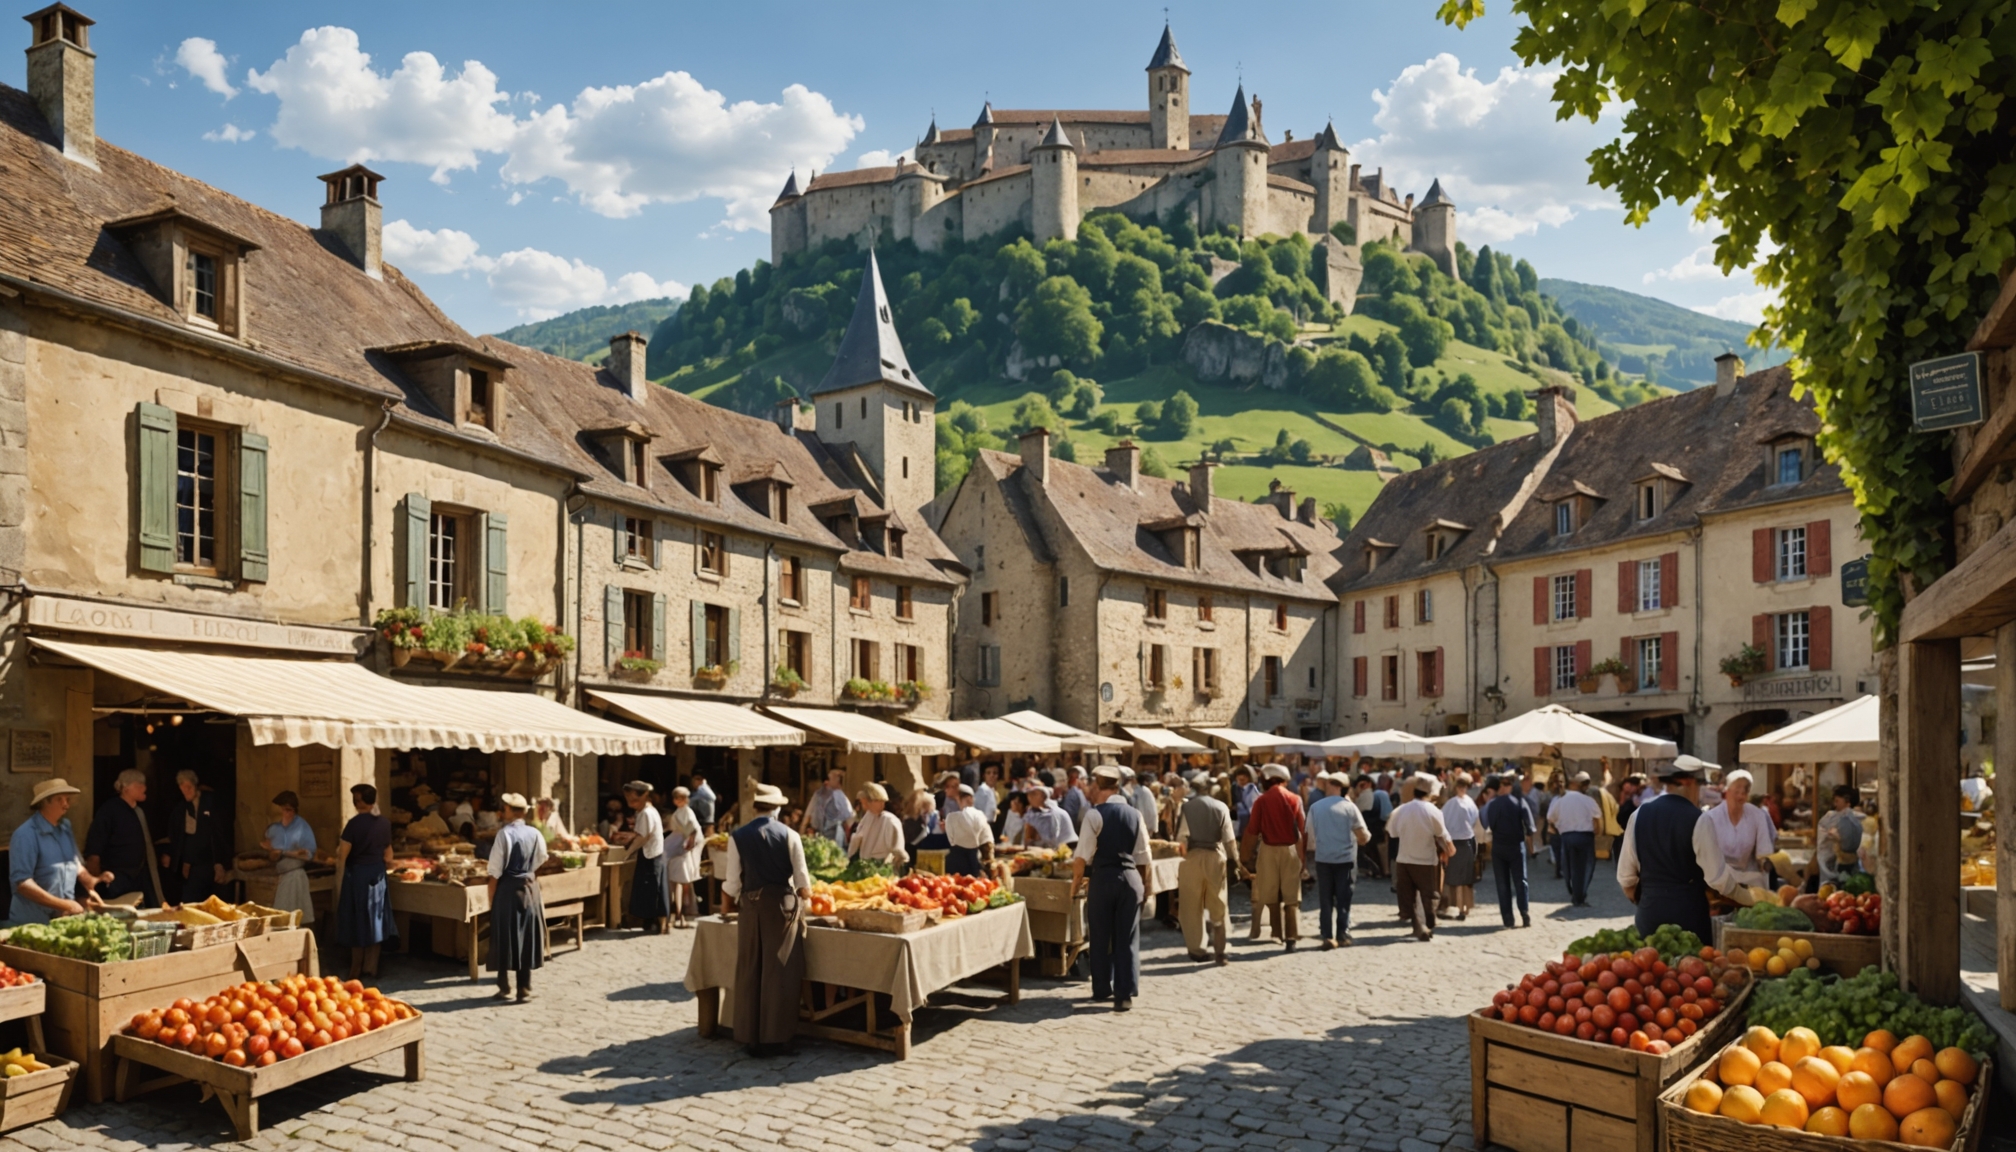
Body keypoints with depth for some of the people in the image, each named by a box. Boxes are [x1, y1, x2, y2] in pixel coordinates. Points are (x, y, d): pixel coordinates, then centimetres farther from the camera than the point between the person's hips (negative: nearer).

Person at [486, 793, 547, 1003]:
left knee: (505, 938, 8)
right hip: (530, 888, 3)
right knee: (527, 938, 9)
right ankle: (525, 990, 11)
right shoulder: (535, 834, -2)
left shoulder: (504, 834, -12)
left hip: (507, 889, -3)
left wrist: (491, 899, -6)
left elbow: (495, 872, -12)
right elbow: (541, 860, 8)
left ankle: (504, 988, 14)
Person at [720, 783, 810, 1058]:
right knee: (779, 973, 6)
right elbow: (802, 880, -3)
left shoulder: (738, 837, -3)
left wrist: (735, 893, 19)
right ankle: (775, 1037, 8)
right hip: (784, 905, -1)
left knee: (750, 972, 9)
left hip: (751, 906, 1)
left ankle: (751, 1038, 13)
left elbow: (732, 884, -2)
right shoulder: (789, 835, -3)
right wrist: (805, 900, 15)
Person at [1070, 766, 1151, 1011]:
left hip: (1102, 879, -3)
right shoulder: (1135, 814, 6)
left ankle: (1102, 990, 20)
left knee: (1100, 937, 11)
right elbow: (1143, 857, 9)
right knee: (1127, 939, 7)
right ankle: (1125, 995, 3)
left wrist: (1075, 884, -1)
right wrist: (1144, 886, 18)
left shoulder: (1094, 814, -7)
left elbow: (1082, 856, -11)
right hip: (1131, 879, 3)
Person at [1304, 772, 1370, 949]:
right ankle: (1342, 934, 7)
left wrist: (1312, 849, 21)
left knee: (1325, 899, 7)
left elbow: (1311, 835, 3)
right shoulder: (1349, 807, -6)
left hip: (1323, 858, 1)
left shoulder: (1315, 807, -1)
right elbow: (1364, 836, -4)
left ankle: (1327, 936, 3)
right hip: (1345, 858, -1)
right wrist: (1364, 838, 19)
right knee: (1343, 899, 8)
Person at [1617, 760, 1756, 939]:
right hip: (1688, 911, -4)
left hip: (1649, 911, 4)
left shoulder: (1640, 814, 2)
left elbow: (1625, 874, 6)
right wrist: (1751, 898, 7)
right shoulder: (1697, 820, -10)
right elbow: (1717, 877, -10)